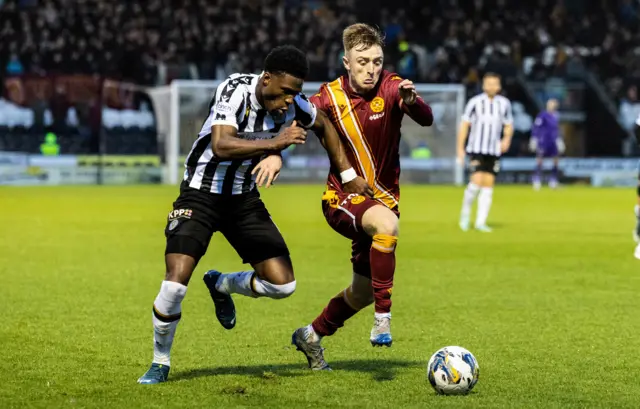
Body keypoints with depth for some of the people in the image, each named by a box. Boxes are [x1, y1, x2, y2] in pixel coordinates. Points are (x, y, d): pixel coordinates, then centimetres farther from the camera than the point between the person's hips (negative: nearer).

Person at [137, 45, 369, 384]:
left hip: (244, 199, 5)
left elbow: (324, 127, 13)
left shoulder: (293, 103, -9)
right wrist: (275, 143, -41)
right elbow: (221, 146, -38)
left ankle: (222, 285, 26)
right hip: (201, 193, -5)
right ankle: (160, 363, 5)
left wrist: (348, 176, 16)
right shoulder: (235, 91, -24)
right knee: (176, 282, -20)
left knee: (282, 284, -6)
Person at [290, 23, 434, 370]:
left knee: (363, 292, 14)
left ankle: (311, 336, 40)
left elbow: (426, 120, -26)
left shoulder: (390, 88, -12)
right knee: (387, 224, -37)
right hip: (342, 199, -3)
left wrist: (411, 100, -48)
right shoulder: (330, 97, -10)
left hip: (383, 196, 3)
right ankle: (383, 317, -30)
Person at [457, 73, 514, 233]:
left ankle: (481, 222, 6)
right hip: (476, 149, -4)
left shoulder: (504, 104, 5)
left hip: (494, 152, 4)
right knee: (477, 181, -17)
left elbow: (508, 125, 14)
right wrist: (460, 149, -5)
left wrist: (507, 139, -7)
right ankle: (465, 212, 6)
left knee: (488, 184, 1)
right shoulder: (475, 102, -5)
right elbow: (464, 125, -1)